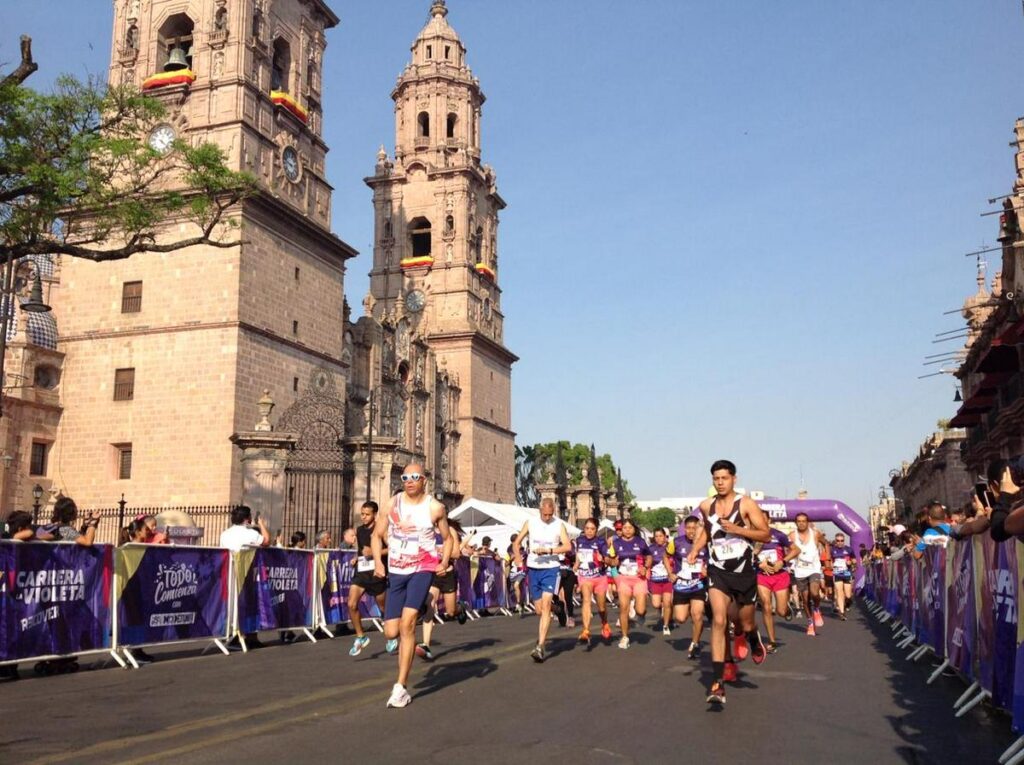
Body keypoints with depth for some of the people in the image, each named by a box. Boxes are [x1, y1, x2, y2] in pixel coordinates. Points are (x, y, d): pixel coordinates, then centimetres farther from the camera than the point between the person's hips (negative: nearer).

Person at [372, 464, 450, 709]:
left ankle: (401, 687, -11)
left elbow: (447, 537, 9)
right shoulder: (392, 504, 1)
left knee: (407, 624, -18)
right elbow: (377, 535, 8)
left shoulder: (435, 508, -4)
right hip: (396, 571, 3)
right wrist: (378, 561, -9)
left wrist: (445, 561, -8)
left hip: (423, 569, -3)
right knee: (391, 632, 2)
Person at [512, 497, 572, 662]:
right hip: (533, 569, 3)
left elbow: (568, 546, -12)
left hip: (551, 569, -3)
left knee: (546, 606, -15)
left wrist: (548, 550, -22)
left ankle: (540, 647, -19)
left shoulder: (559, 525, -4)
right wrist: (518, 556, -7)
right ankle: (542, 637, 37)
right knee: (539, 610, 10)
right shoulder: (530, 523, 3)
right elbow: (517, 542, 10)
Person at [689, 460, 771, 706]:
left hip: (744, 572, -1)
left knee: (745, 623, 12)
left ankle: (753, 640, 52)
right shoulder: (706, 506, 2)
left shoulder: (746, 504, -8)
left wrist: (737, 529, -22)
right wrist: (694, 551, 8)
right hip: (718, 571, 1)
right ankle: (717, 683, -16)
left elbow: (766, 535, -10)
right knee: (719, 621, -16)